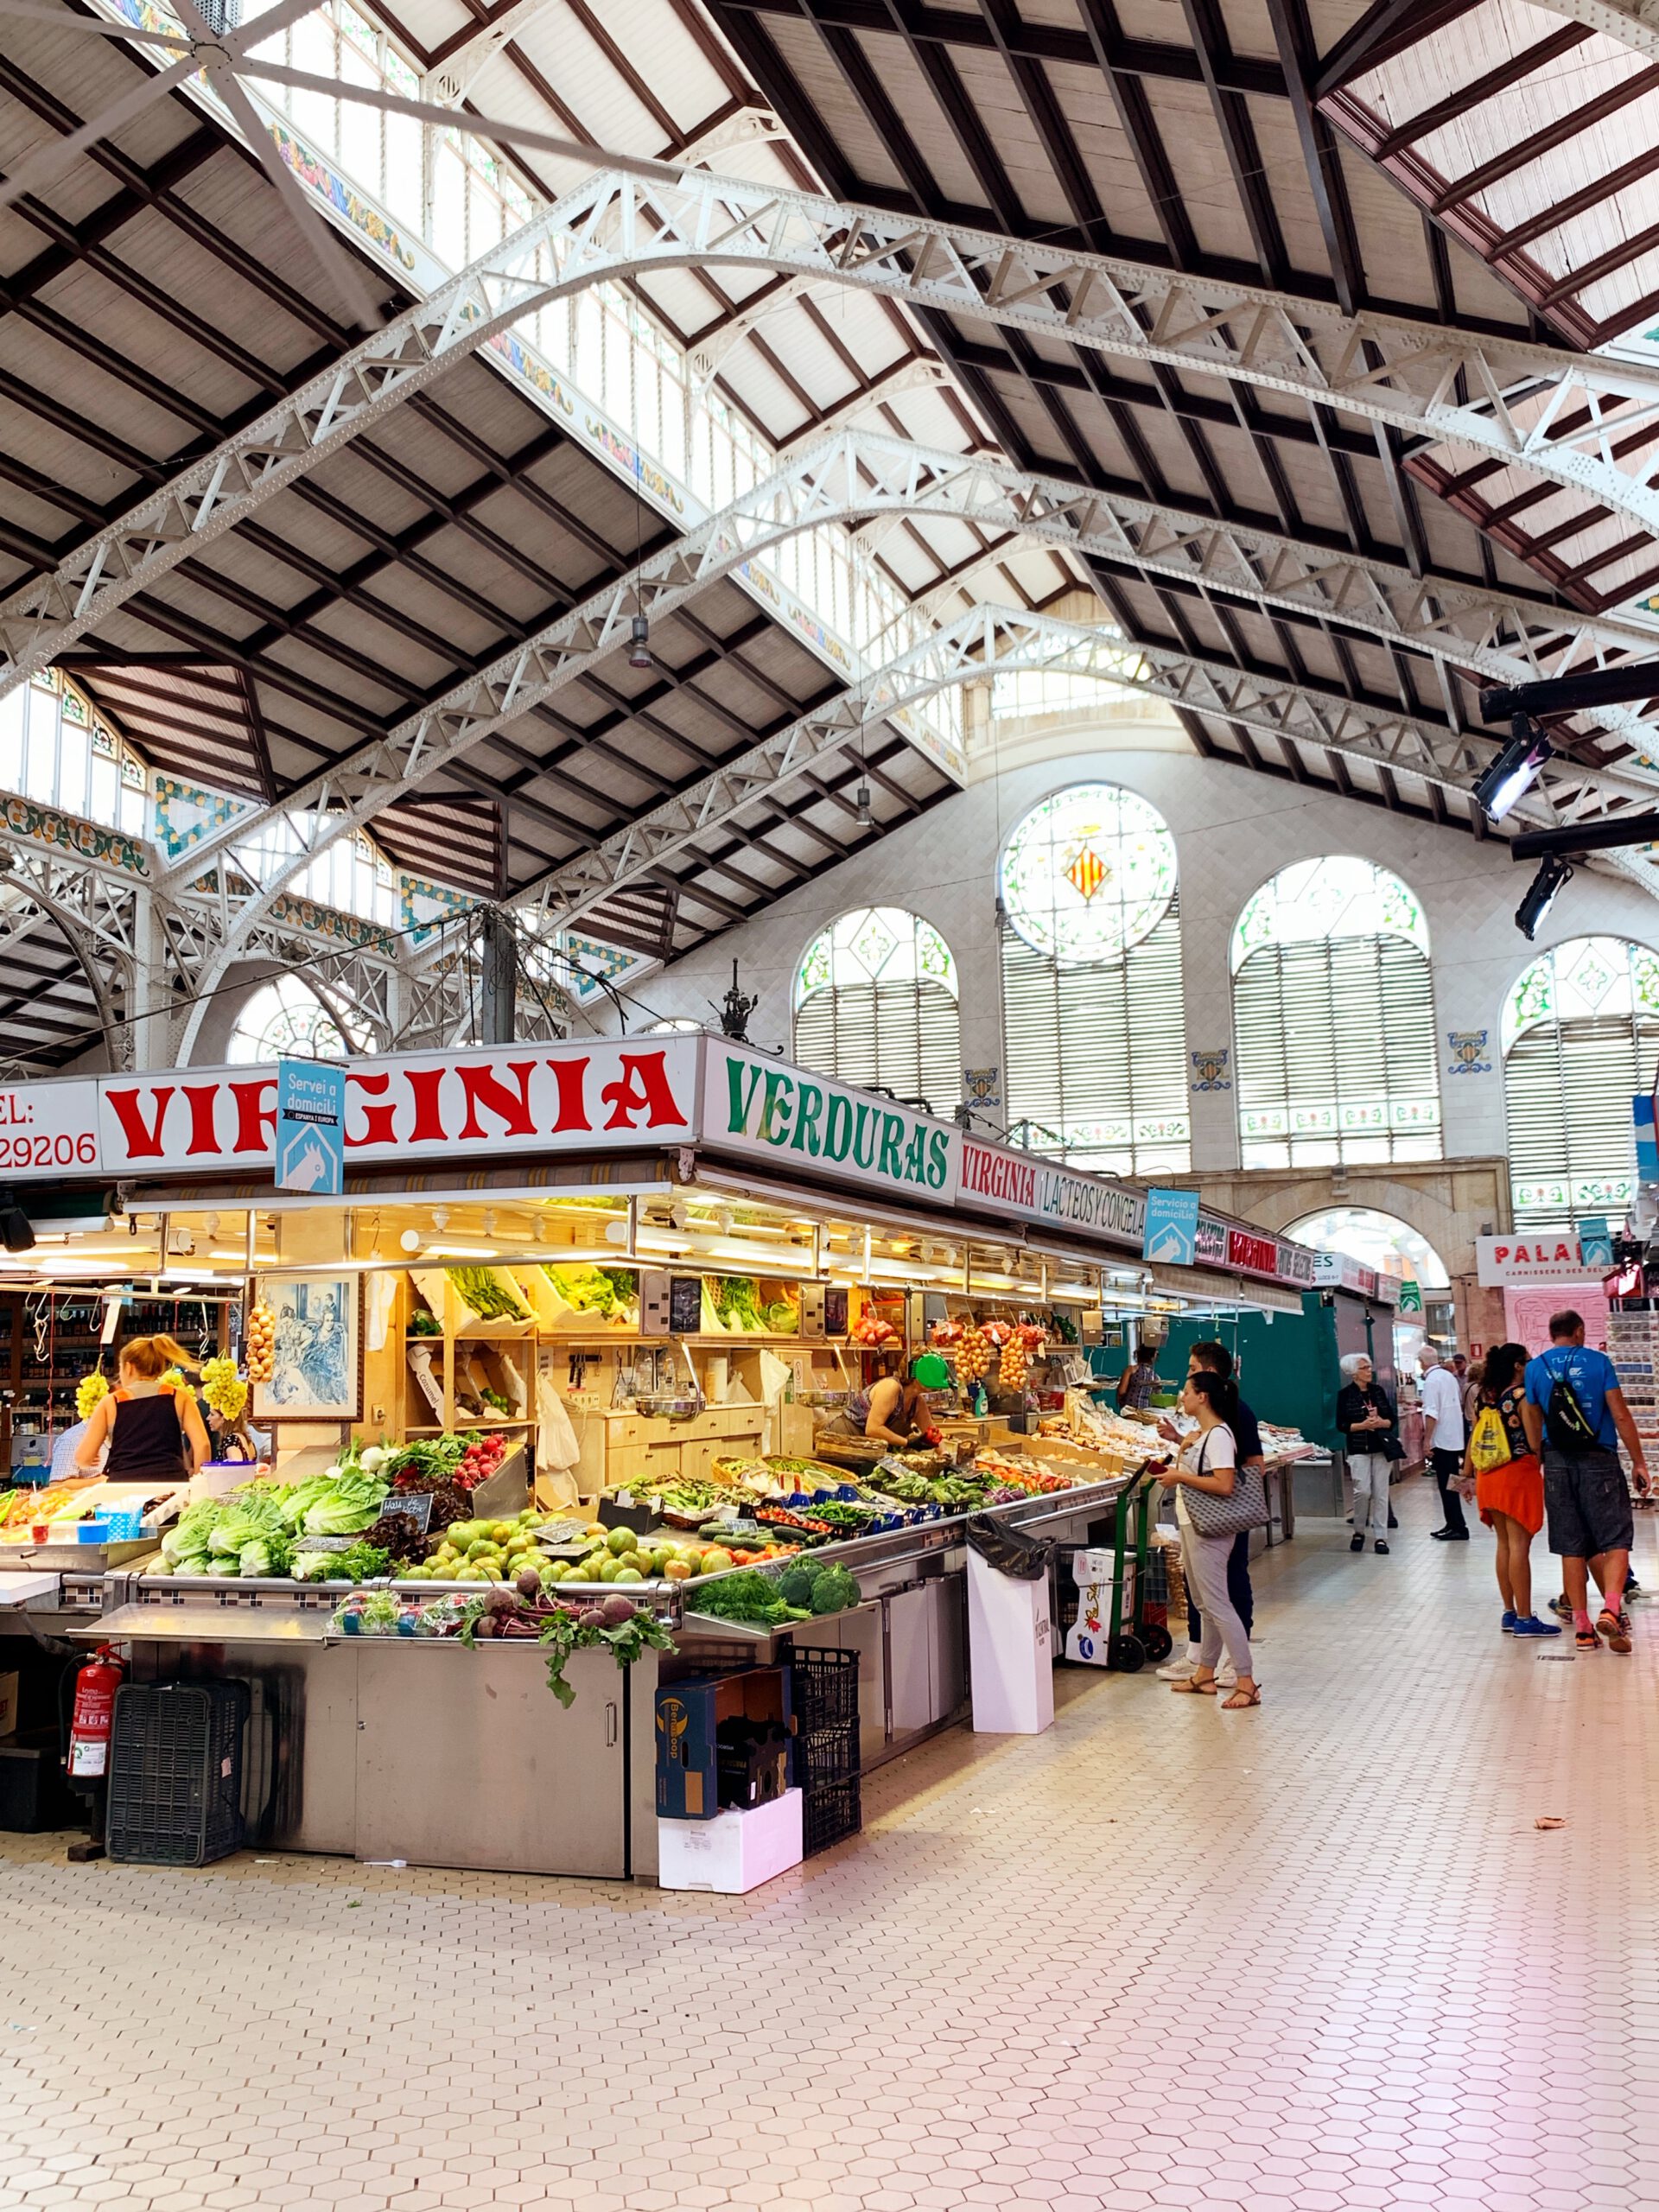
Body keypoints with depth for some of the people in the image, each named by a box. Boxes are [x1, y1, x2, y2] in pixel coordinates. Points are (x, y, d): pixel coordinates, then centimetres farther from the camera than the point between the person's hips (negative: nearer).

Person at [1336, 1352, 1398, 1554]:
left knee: (1381, 1493, 1)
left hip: (1382, 1448, 3)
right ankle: (1359, 1532, 9)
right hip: (1358, 1449, -3)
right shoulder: (1345, 1394, -2)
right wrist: (1362, 1425, -16)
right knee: (1363, 1491, -12)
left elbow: (1393, 1419, 9)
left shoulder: (1378, 1391, 8)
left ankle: (1380, 1536, 7)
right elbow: (1341, 1424, -3)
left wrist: (1381, 1422, -11)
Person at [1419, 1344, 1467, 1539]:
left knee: (1446, 1486, -5)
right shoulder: (1449, 1376, 11)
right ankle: (1453, 1524, 19)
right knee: (1450, 1486, 14)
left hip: (1441, 1440, -9)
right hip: (1455, 1439, 9)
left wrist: (1427, 1439, -18)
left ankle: (1457, 1528, -5)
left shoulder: (1431, 1380, -15)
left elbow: (1432, 1413, -21)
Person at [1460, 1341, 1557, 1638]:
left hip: (1489, 1476, 7)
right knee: (1519, 1546, -4)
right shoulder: (1523, 1396, -10)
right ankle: (1525, 1619, -2)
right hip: (1519, 1473, -7)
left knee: (1504, 1545, 13)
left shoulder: (1486, 1397, 10)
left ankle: (1509, 1613, 18)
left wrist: (1468, 1475, 16)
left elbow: (1474, 1438, 12)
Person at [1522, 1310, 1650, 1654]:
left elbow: (1533, 1422, 8)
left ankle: (1582, 1626, 9)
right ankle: (1611, 1609, -20)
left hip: (1558, 1462, 3)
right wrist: (1639, 1462, -1)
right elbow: (1620, 1415, -6)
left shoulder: (1535, 1368, 5)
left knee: (1571, 1547, 8)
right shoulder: (1598, 1361, -3)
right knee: (1616, 1538, 2)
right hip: (1599, 1460, -3)